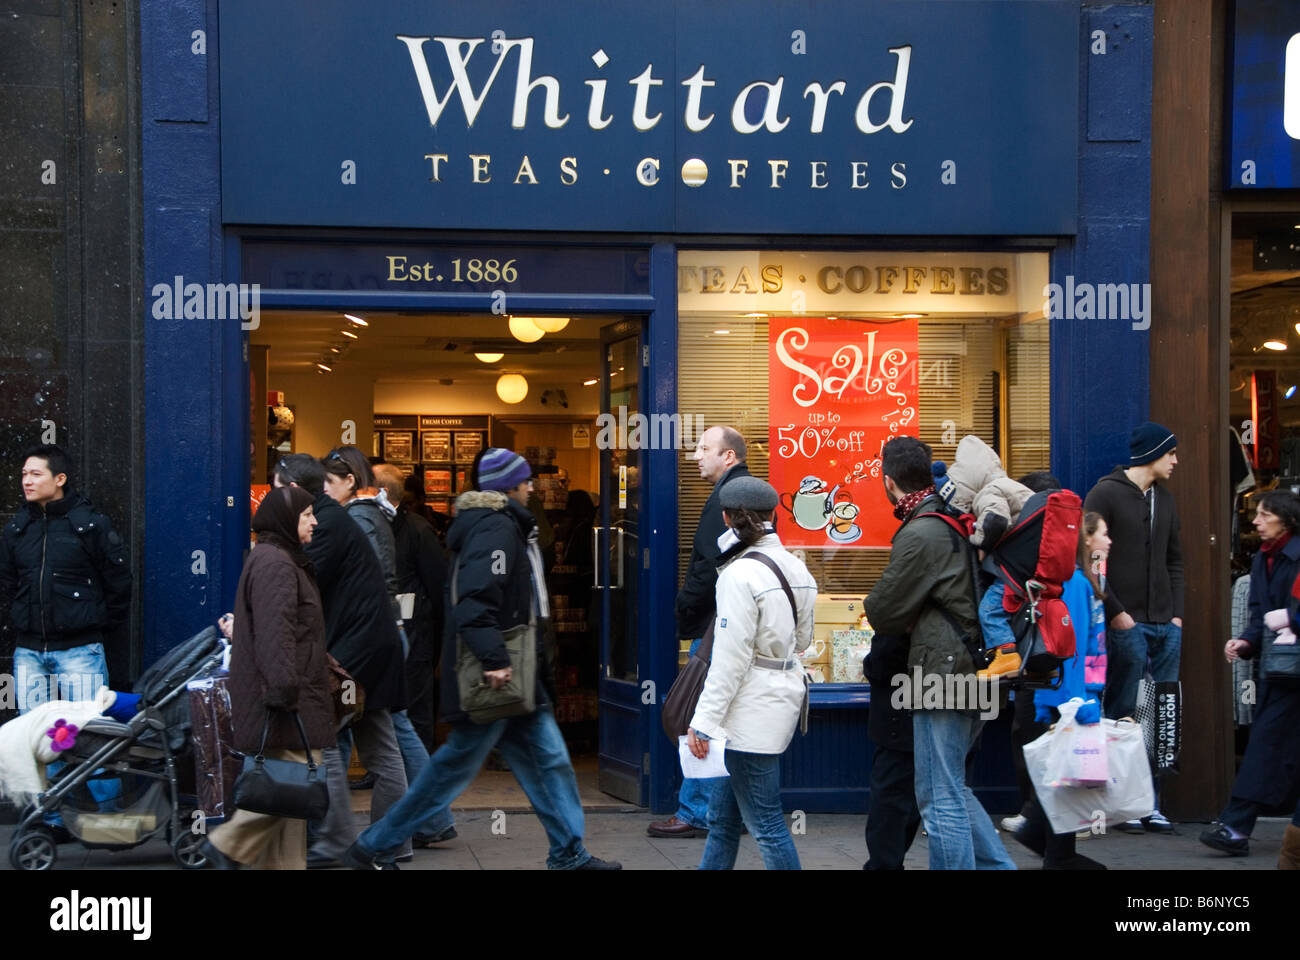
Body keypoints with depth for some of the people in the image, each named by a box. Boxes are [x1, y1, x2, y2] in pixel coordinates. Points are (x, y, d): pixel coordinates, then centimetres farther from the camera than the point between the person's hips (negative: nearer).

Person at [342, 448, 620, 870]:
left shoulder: (506, 525, 16)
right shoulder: (496, 527, -16)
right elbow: (476, 597, -28)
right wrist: (494, 658, -32)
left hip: (510, 676, 10)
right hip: (495, 678, -10)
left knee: (549, 759, 12)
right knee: (453, 769, -1)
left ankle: (569, 854, 19)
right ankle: (371, 847, 9)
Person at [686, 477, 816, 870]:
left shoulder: (740, 574, -17)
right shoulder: (796, 568, 7)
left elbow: (730, 657, -19)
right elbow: (802, 639, 18)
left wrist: (704, 720, -16)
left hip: (753, 710, -9)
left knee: (765, 823, -1)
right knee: (722, 817, 17)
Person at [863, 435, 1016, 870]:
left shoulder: (919, 535, -17)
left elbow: (881, 611, -10)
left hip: (942, 675, -9)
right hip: (972, 671, 10)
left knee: (940, 798, -1)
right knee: (952, 789, 21)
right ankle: (997, 865, 23)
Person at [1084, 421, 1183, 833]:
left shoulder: (1164, 499, 17)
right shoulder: (1106, 494, -6)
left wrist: (1177, 613, 11)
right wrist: (1115, 612, -14)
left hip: (1166, 627, 7)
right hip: (1126, 625, -7)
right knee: (1122, 716, -2)